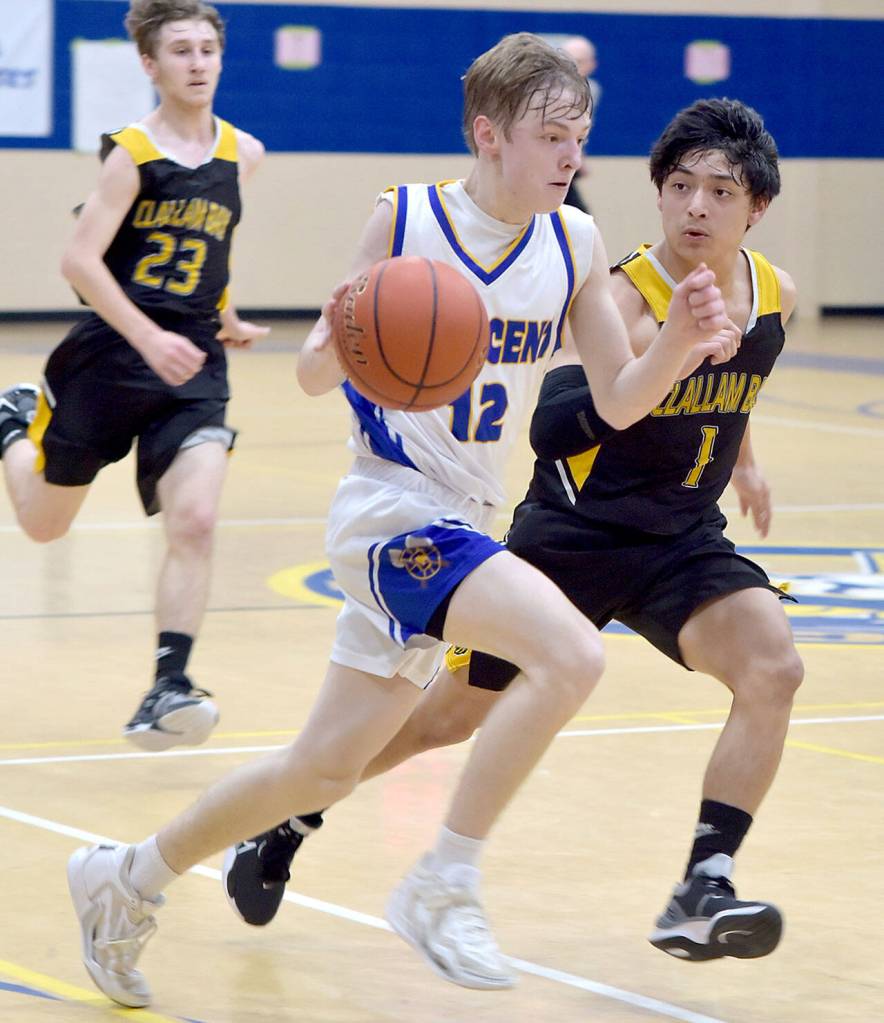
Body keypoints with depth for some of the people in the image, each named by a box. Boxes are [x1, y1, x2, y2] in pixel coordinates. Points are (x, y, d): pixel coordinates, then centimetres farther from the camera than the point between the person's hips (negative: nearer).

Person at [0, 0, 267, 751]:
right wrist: (150, 337, -27)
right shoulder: (132, 153, -11)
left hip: (193, 366, 3)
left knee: (195, 522, -19)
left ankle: (169, 687, -15)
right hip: (109, 358, -2)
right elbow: (80, 260, -18)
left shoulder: (243, 155, 4)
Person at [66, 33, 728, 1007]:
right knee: (571, 652, -28)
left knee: (327, 767, 12)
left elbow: (618, 400, 4)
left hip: (463, 524, 7)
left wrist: (679, 341, -16)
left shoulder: (574, 244, 2)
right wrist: (338, 343, -28)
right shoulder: (404, 218, -10)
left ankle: (129, 876, 31)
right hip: (393, 509, -6)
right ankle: (442, 884, -17)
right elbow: (313, 375, -5)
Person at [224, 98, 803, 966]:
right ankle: (290, 821, 33)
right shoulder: (621, 297, -23)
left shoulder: (773, 295, -4)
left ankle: (701, 893, -21)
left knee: (772, 671, -23)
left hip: (683, 539, 4)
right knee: (453, 714, 9)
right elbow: (551, 429, -38)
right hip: (573, 531, -4)